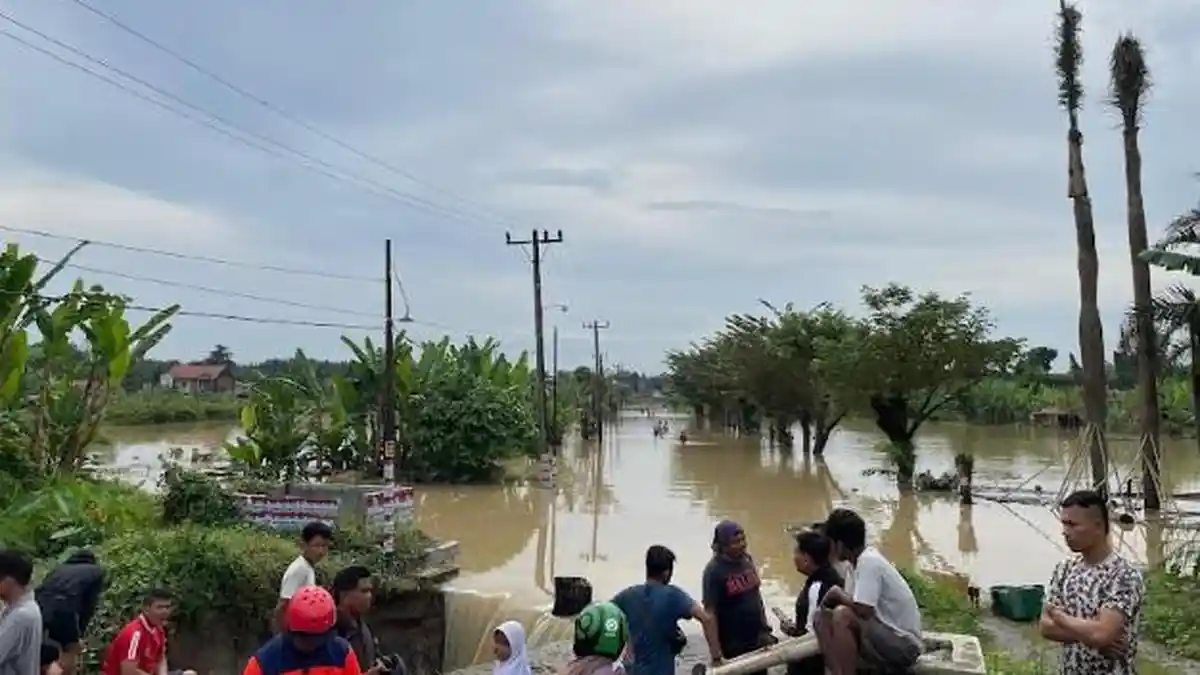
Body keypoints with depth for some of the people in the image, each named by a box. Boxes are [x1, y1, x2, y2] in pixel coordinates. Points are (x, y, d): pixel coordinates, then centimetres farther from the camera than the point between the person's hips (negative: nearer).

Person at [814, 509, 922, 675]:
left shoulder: (868, 562, -21)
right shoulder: (860, 560, 7)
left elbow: (864, 610, -30)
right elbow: (856, 603, 12)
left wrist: (839, 594, -13)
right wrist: (840, 596, -6)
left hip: (904, 644, -9)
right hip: (885, 638, 9)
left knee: (842, 615, -28)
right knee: (822, 620, 1)